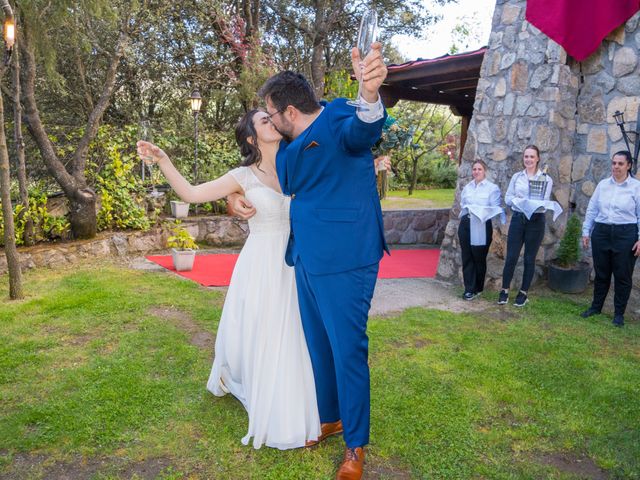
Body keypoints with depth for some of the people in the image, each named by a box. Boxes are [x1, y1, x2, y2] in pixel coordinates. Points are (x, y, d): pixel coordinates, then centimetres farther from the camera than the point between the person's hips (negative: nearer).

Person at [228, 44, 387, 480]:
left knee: (348, 352, 2)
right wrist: (240, 201, 6)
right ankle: (329, 418, 42)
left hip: (344, 265, -9)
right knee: (318, 347, 20)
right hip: (307, 263, 9)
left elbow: (363, 131, -36)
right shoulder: (289, 150, 13)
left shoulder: (340, 123, -12)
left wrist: (371, 95, -58)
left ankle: (356, 445, 22)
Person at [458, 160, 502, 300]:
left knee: (479, 257, 3)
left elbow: (495, 208, -6)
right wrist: (465, 209, -2)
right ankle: (469, 288, 8)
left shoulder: (492, 188, 0)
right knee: (467, 257, 2)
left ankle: (478, 288, 18)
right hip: (466, 224, 4)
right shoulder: (467, 187, 16)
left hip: (482, 226, -4)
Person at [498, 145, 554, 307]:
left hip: (536, 221, -2)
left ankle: (524, 293, 19)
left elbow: (545, 202, -8)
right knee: (511, 257, 1)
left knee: (529, 258, 6)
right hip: (517, 219, 2)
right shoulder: (516, 177, 7)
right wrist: (516, 200, -18)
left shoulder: (546, 179, -1)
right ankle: (504, 290, 14)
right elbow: (507, 198, 3)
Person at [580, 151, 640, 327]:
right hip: (601, 232, 3)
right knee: (601, 273, 13)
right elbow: (591, 210, 9)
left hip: (625, 234, -3)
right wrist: (586, 232, 6)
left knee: (623, 275, 6)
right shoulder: (602, 185, 6)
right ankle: (596, 306, 28)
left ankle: (619, 313, 19)